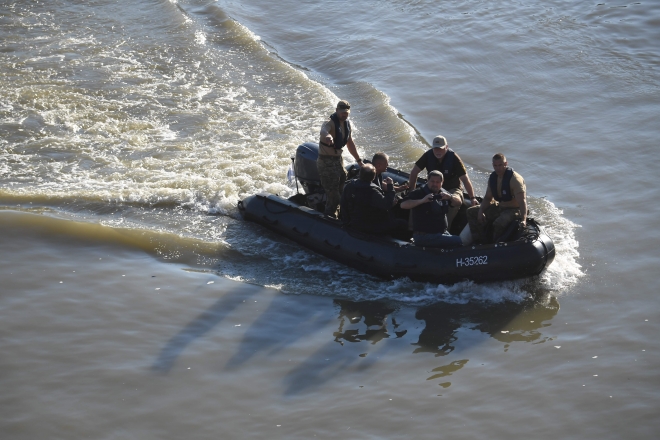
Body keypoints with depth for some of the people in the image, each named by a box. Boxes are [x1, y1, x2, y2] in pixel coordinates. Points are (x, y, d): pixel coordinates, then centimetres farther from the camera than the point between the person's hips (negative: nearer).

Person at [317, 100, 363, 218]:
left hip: (338, 160, 8)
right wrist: (327, 136, -70)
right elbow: (324, 130, -46)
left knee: (341, 189, 17)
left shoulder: (347, 124, 5)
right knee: (333, 194, -10)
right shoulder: (330, 123, -21)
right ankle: (330, 216, 3)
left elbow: (350, 143, 18)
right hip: (326, 162, -8)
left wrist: (359, 160, 21)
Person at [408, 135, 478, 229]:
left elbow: (465, 179, -16)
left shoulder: (454, 158, -16)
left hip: (452, 189, -3)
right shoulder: (428, 155, -8)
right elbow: (414, 172, 3)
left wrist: (472, 198, -20)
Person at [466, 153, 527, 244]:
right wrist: (480, 211, -7)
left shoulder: (515, 179, -21)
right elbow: (488, 198, 12)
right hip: (499, 207, 8)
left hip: (514, 210, -8)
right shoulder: (493, 177, 2)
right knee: (471, 212, 3)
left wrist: (523, 220, -44)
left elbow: (522, 201, -30)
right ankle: (481, 242, -2)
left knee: (499, 223, -39)